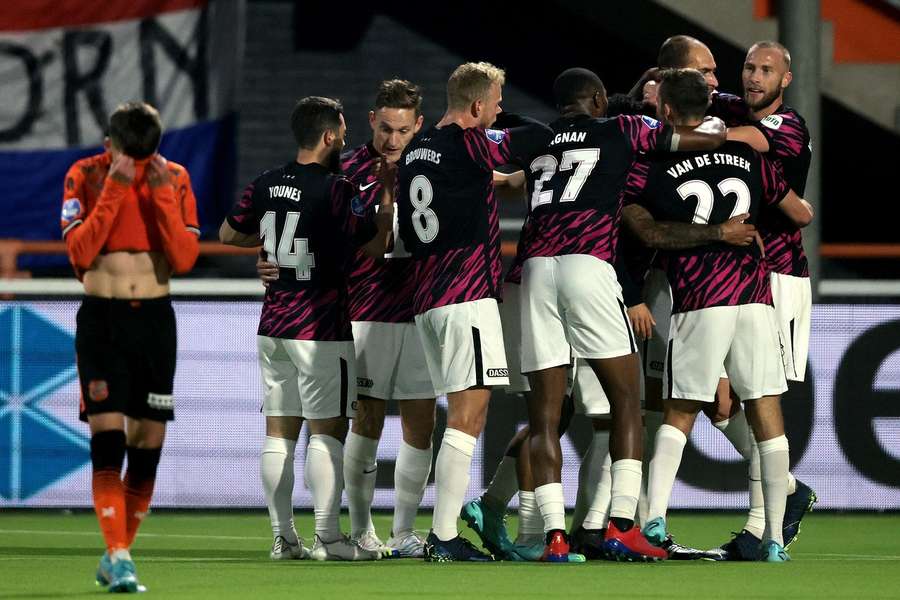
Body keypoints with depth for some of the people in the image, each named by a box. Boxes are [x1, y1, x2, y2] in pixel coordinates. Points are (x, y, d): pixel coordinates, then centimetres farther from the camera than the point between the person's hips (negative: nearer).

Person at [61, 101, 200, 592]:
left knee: (148, 442, 2)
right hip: (101, 317, -2)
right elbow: (80, 253, -14)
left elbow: (185, 258, -6)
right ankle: (119, 557, -18)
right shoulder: (85, 176, -2)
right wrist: (113, 190, -18)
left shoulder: (174, 179, 3)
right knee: (107, 436, -14)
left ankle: (116, 558, 15)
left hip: (155, 317, 3)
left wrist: (162, 195, -14)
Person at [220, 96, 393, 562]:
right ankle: (328, 537, -5)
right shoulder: (336, 191, -13)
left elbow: (229, 234, 18)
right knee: (327, 431, -3)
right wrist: (387, 194, 5)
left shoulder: (266, 185, 5)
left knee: (279, 431, 7)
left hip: (273, 324, 6)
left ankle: (283, 536, 9)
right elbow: (375, 245, -5)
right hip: (321, 329, -6)